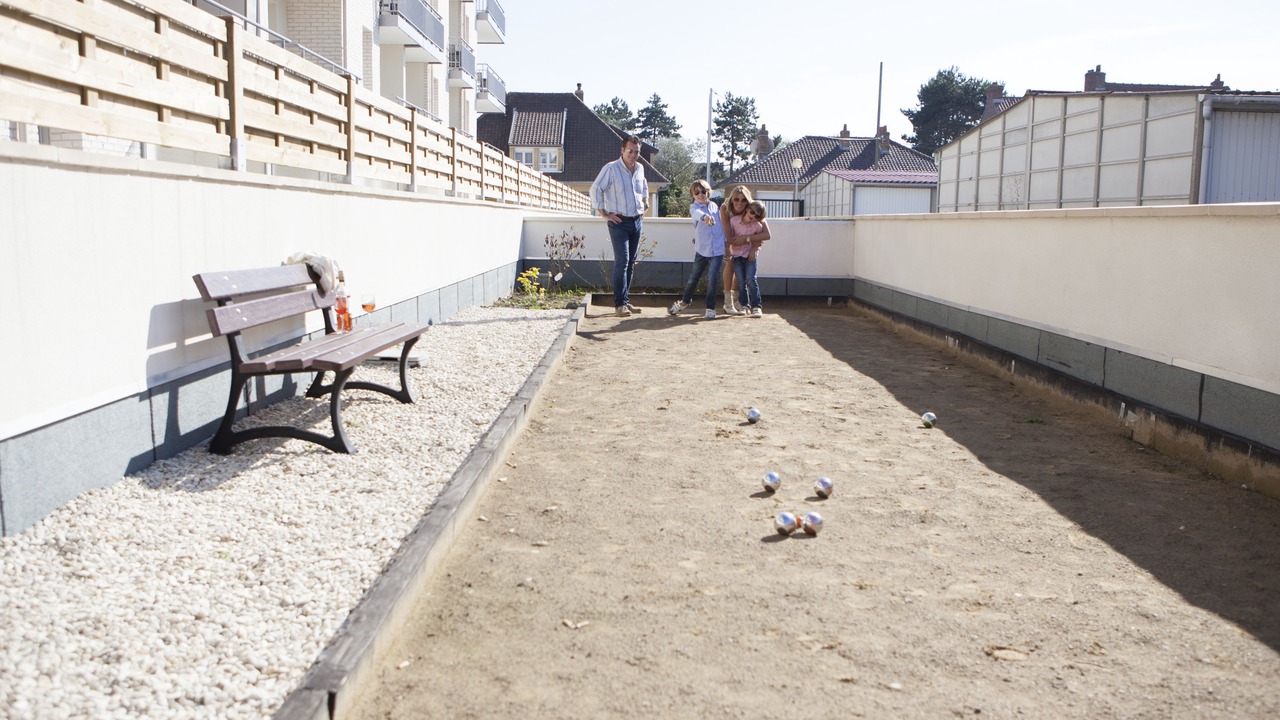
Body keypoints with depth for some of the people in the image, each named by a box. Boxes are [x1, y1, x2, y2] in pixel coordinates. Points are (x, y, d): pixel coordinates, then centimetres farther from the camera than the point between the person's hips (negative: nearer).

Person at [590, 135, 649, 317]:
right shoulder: (611, 168, -9)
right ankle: (619, 304, -12)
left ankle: (626, 300, 15)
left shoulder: (640, 168, 11)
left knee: (631, 263, 8)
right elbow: (595, 189, -8)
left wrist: (645, 205, 20)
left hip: (637, 221, 7)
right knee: (622, 261, -13)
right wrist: (604, 214, -9)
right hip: (619, 222, -6)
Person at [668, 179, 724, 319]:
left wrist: (725, 244, 14)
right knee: (694, 277, 14)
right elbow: (697, 213, -33)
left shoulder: (714, 206, 6)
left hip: (717, 249, 1)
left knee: (713, 278, -6)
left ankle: (711, 308, 4)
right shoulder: (694, 207, -7)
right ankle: (684, 301, 36)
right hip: (702, 249, -1)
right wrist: (705, 216, -57)